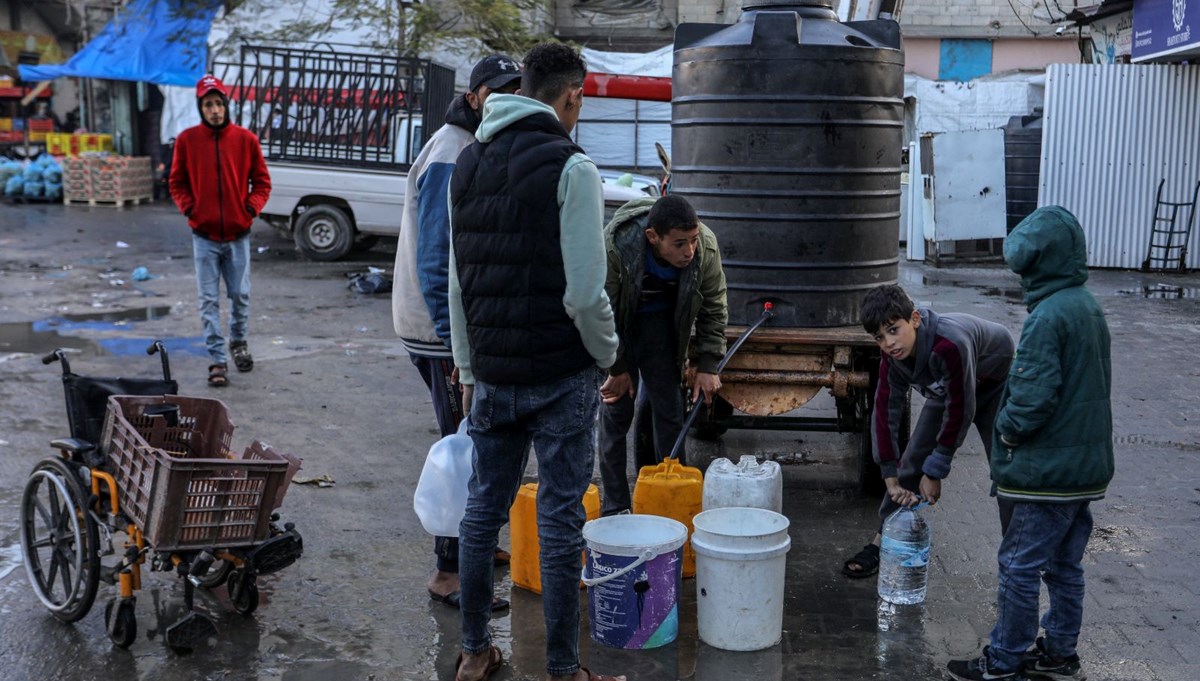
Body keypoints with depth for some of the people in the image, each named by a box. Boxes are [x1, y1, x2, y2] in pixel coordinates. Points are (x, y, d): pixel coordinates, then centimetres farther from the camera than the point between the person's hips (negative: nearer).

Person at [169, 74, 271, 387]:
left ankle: (239, 342, 34)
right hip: (204, 235, 0)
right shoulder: (187, 140, -1)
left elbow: (262, 181, 6)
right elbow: (177, 183, 8)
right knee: (209, 301, 0)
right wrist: (189, 208, -6)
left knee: (240, 295, 9)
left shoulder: (246, 139, -1)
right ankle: (217, 359, 5)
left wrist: (251, 208, -7)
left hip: (238, 234, 1)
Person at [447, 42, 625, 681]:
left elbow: (457, 284, 12)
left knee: (484, 507, 14)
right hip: (561, 376, -6)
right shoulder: (570, 167, -13)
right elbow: (585, 292, -18)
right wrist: (609, 354, 0)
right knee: (559, 518, 2)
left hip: (492, 376, 6)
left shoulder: (467, 163, 9)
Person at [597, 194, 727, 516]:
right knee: (616, 410, -5)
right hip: (616, 323, -3)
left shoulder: (706, 247, -25)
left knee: (670, 410, 1)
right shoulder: (614, 247, -36)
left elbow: (713, 309, -8)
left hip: (660, 319, 3)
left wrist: (708, 365, -10)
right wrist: (616, 369, -16)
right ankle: (615, 508, 4)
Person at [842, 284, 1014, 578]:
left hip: (996, 384, -5)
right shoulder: (892, 355, -24)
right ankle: (882, 542, 9)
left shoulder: (949, 344, -44)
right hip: (945, 389, 5)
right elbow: (886, 410, -19)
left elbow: (960, 411, -34)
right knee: (912, 461, 0)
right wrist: (891, 479, -24)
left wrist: (935, 471, -26)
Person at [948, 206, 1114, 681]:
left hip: (1044, 470, -9)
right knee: (1065, 566, 18)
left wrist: (1007, 428, -6)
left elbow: (1033, 396, -26)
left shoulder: (1048, 316, -21)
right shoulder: (1090, 308, 8)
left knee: (1020, 567, 2)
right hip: (1086, 466, 9)